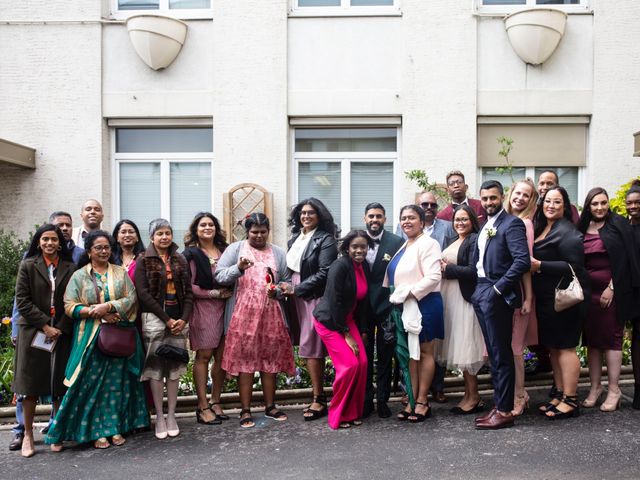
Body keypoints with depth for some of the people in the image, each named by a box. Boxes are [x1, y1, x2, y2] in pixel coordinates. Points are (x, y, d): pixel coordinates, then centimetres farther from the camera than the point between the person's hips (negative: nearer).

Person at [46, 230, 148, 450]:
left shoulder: (121, 273, 10)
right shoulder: (79, 276, 6)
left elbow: (131, 298, 0)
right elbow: (69, 306, -2)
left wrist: (108, 306, -14)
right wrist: (95, 312, -14)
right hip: (90, 337, -1)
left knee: (117, 381, 3)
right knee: (92, 382, -1)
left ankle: (116, 427, 12)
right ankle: (97, 431, 8)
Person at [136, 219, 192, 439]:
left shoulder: (180, 261, 13)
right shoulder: (144, 261, 3)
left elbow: (188, 292, 9)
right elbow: (144, 293, -6)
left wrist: (183, 319, -6)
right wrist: (167, 320, -10)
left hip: (178, 320, 3)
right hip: (154, 319, -3)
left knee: (174, 366, 2)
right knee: (156, 366, -3)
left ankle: (171, 415, 11)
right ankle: (159, 416, 8)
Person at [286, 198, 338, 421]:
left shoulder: (325, 240, -8)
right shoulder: (295, 238, 14)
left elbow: (324, 273, -15)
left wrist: (297, 289, -15)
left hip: (315, 297, -7)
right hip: (298, 297, 7)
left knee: (310, 347, -6)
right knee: (312, 348, 10)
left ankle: (319, 400, 3)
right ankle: (319, 396, 18)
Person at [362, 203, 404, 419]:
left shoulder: (396, 242, -4)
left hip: (386, 306, -1)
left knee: (384, 356, 10)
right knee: (364, 356, 10)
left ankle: (382, 400, 22)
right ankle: (365, 400, 22)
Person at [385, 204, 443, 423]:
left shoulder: (427, 243, -9)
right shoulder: (403, 246, 16)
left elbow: (433, 277, -18)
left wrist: (409, 293, -20)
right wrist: (396, 297, 8)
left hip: (422, 305, -8)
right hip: (403, 307, 8)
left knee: (423, 352, 3)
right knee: (409, 354, 9)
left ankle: (422, 402, 11)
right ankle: (412, 400, 17)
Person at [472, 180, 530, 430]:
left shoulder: (511, 223, -9)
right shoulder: (485, 226, 17)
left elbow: (523, 260, -20)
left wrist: (499, 288, -19)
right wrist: (478, 289, 9)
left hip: (496, 296, -8)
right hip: (481, 293, 8)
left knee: (501, 354, -2)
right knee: (494, 353, 14)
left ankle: (505, 411, 7)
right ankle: (499, 404, 24)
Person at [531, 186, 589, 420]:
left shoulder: (567, 232, -12)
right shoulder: (541, 228, 14)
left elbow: (573, 266, -19)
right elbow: (531, 258, 22)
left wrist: (539, 266, -20)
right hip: (546, 299, 9)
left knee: (565, 346, -3)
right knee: (553, 347, 13)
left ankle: (570, 400, 6)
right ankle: (559, 394, 23)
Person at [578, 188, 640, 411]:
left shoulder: (618, 224, -2)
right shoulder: (582, 228, 11)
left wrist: (612, 288, -14)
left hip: (612, 292, -4)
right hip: (589, 291, 5)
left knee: (611, 339, -1)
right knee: (591, 339, 7)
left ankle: (614, 390, 8)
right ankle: (595, 387, 15)